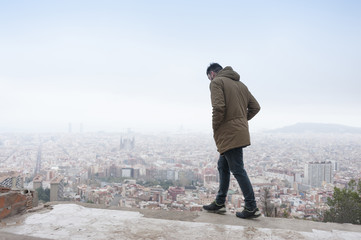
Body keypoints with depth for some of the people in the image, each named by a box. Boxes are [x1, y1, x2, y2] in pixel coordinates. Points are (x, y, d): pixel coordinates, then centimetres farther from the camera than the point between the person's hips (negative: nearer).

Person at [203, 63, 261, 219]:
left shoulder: (216, 82, -6)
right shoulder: (240, 84, 19)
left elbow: (219, 107, -21)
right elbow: (255, 107, 16)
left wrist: (215, 128, -8)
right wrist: (242, 121, 16)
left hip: (229, 134, -9)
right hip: (240, 133, 9)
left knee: (238, 170, -3)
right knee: (223, 166, 17)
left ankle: (251, 207, 4)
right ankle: (219, 203, 24)